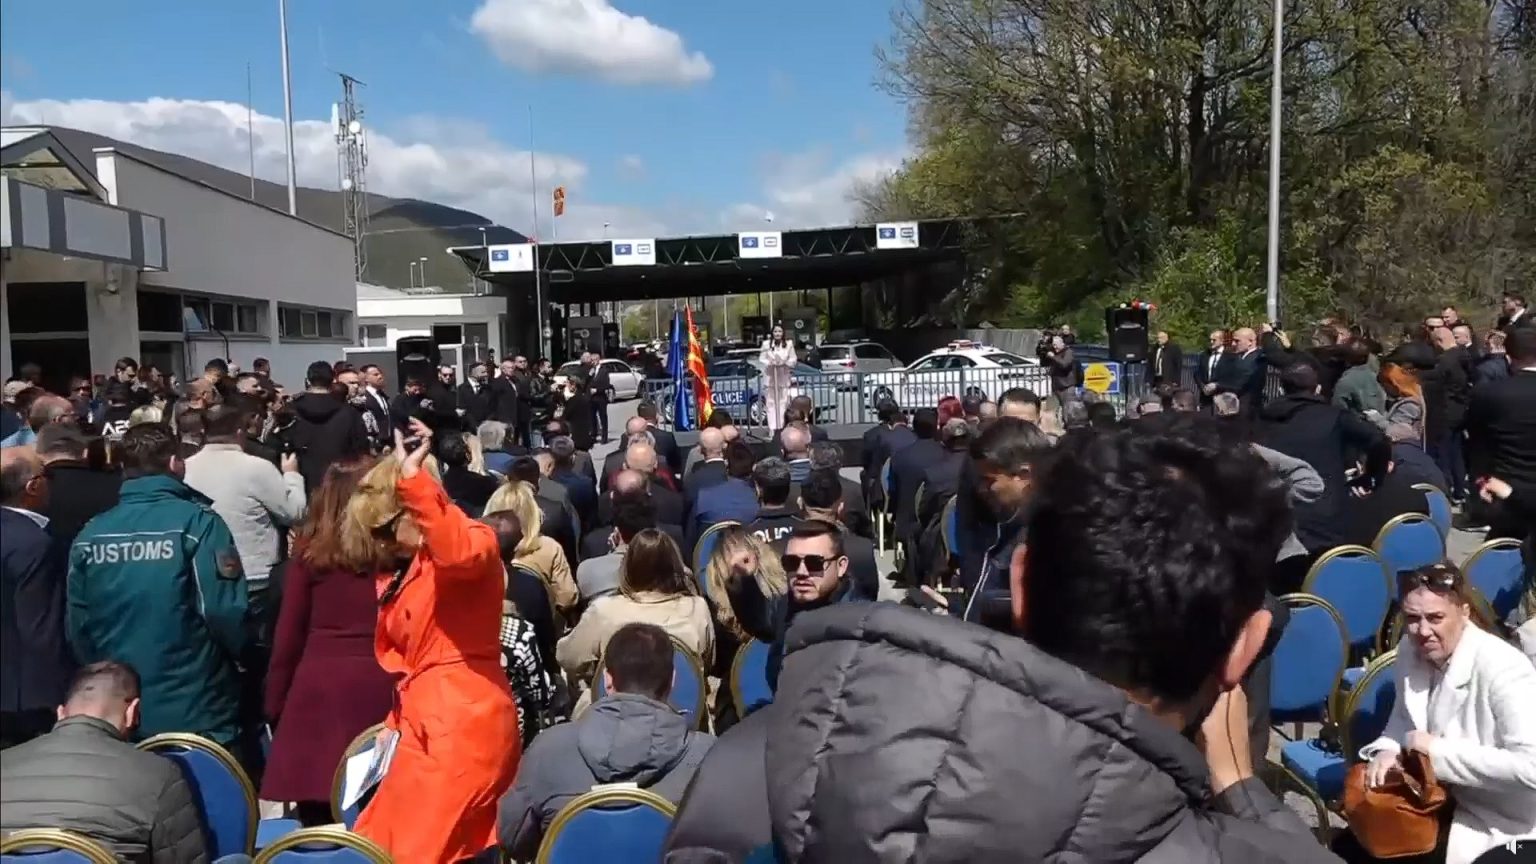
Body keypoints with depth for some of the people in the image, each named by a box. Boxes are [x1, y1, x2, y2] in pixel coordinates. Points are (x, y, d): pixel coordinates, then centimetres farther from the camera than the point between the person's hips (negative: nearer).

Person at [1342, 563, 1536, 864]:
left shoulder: (1502, 669, -25)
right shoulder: (1410, 650, -4)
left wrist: (1438, 749, -28)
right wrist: (1389, 749, -8)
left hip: (1497, 824, -6)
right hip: (1440, 799, 6)